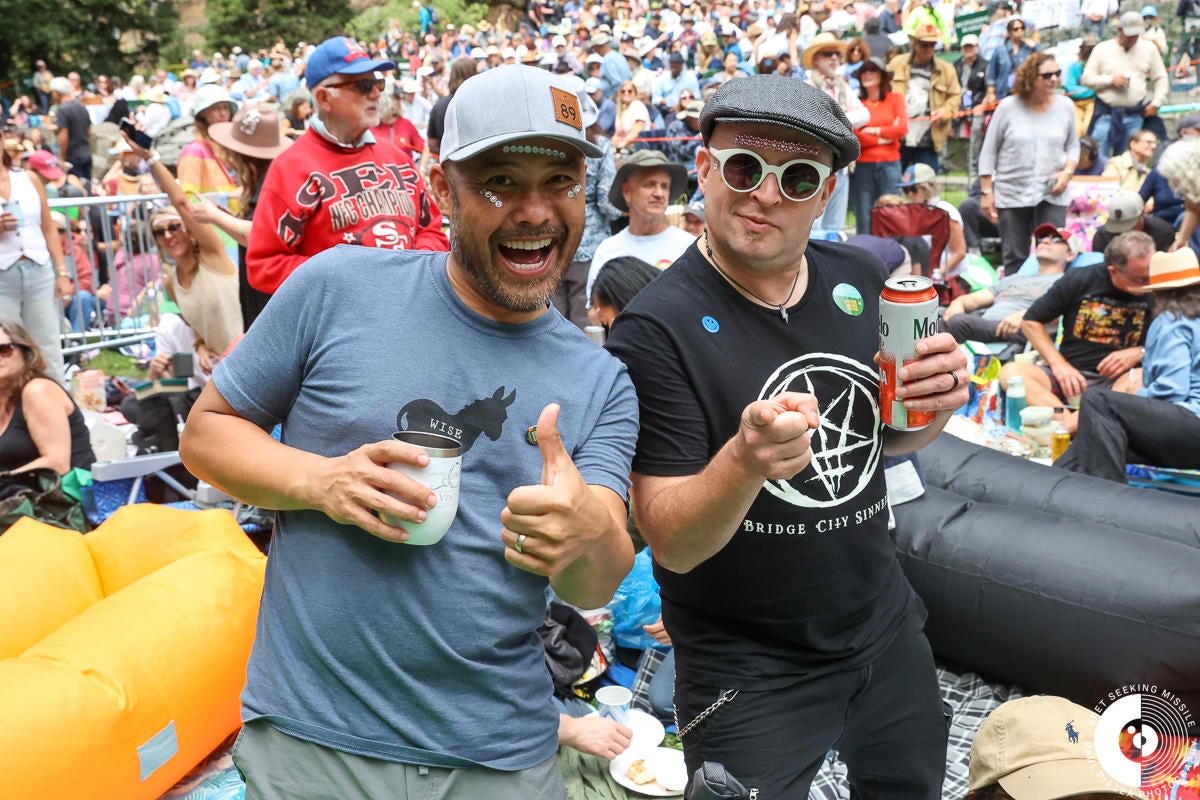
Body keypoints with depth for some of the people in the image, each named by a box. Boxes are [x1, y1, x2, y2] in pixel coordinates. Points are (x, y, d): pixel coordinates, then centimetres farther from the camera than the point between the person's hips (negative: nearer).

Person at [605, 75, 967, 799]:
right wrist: (743, 461, -42)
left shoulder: (861, 279, -4)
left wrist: (934, 406, -11)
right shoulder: (656, 328, -21)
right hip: (748, 672, -6)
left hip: (886, 626, 6)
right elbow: (672, 545, -23)